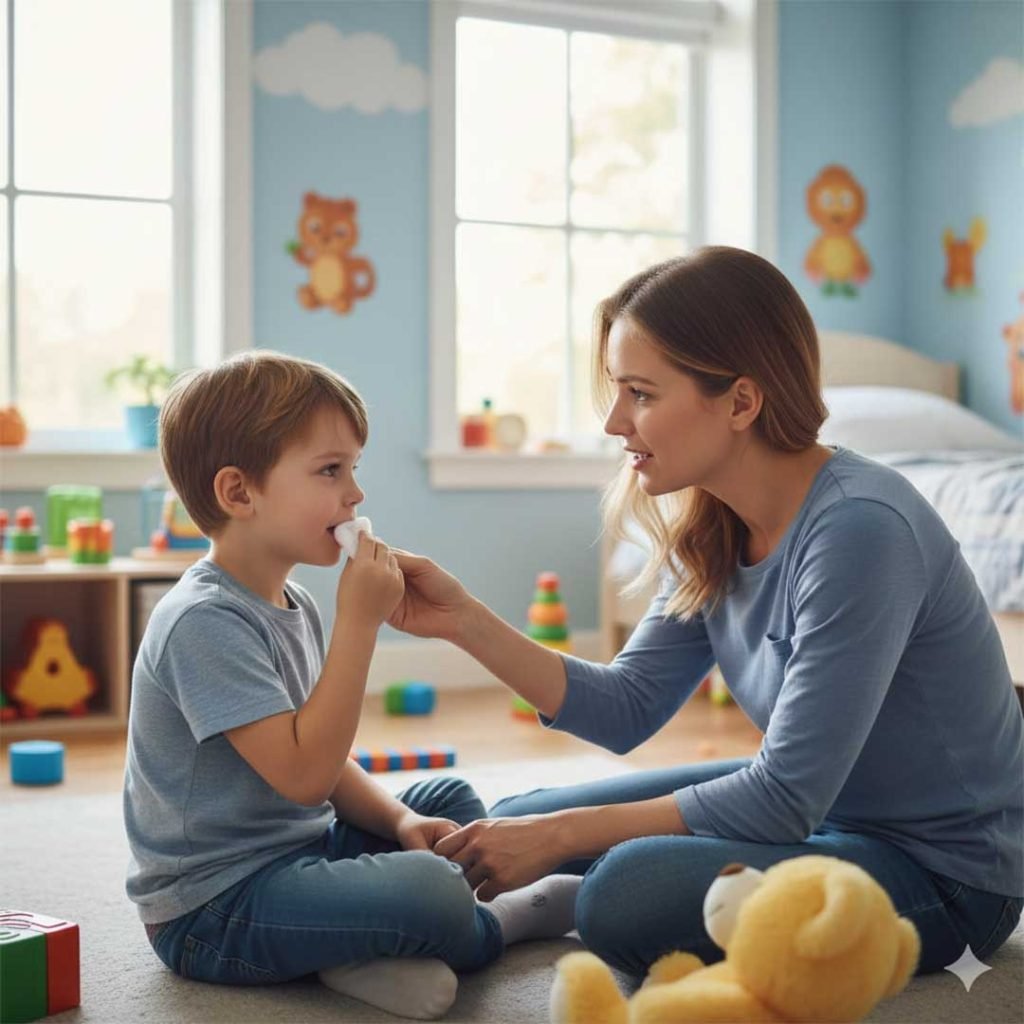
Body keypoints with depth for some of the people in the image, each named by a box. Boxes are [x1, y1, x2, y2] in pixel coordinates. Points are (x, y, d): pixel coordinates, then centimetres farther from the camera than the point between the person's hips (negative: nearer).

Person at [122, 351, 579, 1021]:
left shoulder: (294, 605, 10)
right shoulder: (204, 621, -22)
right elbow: (303, 775, -28)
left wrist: (397, 819, 1)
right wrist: (360, 621, -25)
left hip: (299, 848, 10)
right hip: (215, 908, -10)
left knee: (451, 799, 19)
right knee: (430, 891, -29)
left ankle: (374, 955, -5)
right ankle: (499, 926, 6)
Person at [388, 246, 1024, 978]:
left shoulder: (859, 528, -29)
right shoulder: (710, 531, -3)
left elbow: (785, 799, -27)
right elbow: (628, 709, 1)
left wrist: (559, 835, -22)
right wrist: (466, 623, -11)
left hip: (943, 868, -8)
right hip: (821, 809, 8)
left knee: (633, 886, -29)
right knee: (516, 828, 5)